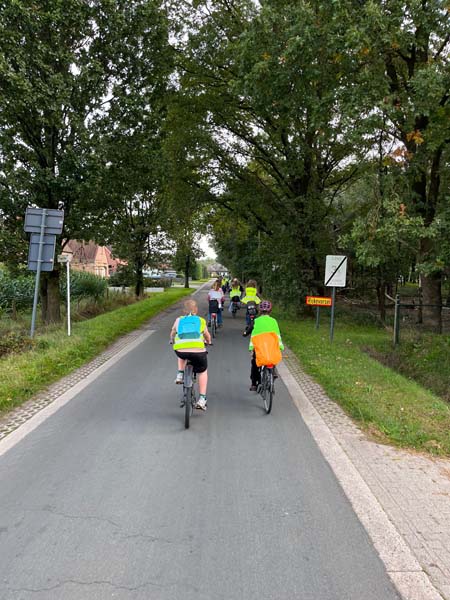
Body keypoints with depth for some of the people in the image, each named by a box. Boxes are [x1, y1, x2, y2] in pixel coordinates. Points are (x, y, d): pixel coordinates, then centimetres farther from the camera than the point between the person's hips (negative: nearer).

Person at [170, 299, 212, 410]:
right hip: (198, 351, -1)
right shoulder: (201, 320, 17)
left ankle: (180, 375, 26)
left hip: (181, 351, 1)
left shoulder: (179, 320, 19)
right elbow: (207, 336, 31)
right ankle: (202, 399, 19)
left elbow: (172, 333, 35)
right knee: (203, 372, 25)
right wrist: (208, 342, 54)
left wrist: (172, 341, 57)